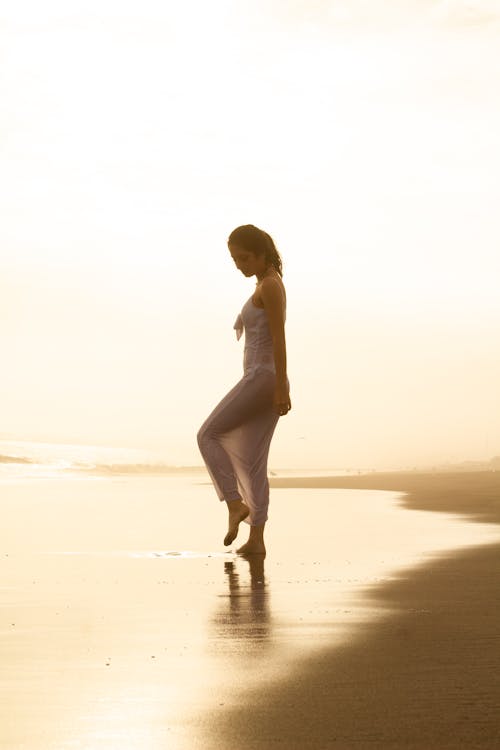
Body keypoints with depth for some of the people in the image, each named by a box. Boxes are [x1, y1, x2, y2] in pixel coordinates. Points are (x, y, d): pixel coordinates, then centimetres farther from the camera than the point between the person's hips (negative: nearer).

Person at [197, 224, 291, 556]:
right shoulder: (268, 285, 19)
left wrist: (281, 388, -21)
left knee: (208, 435, 1)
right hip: (264, 380, 10)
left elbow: (279, 339, -17)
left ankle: (236, 504, -5)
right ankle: (256, 539, 6)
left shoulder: (270, 285, -10)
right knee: (253, 461, 8)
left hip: (262, 377, -10)